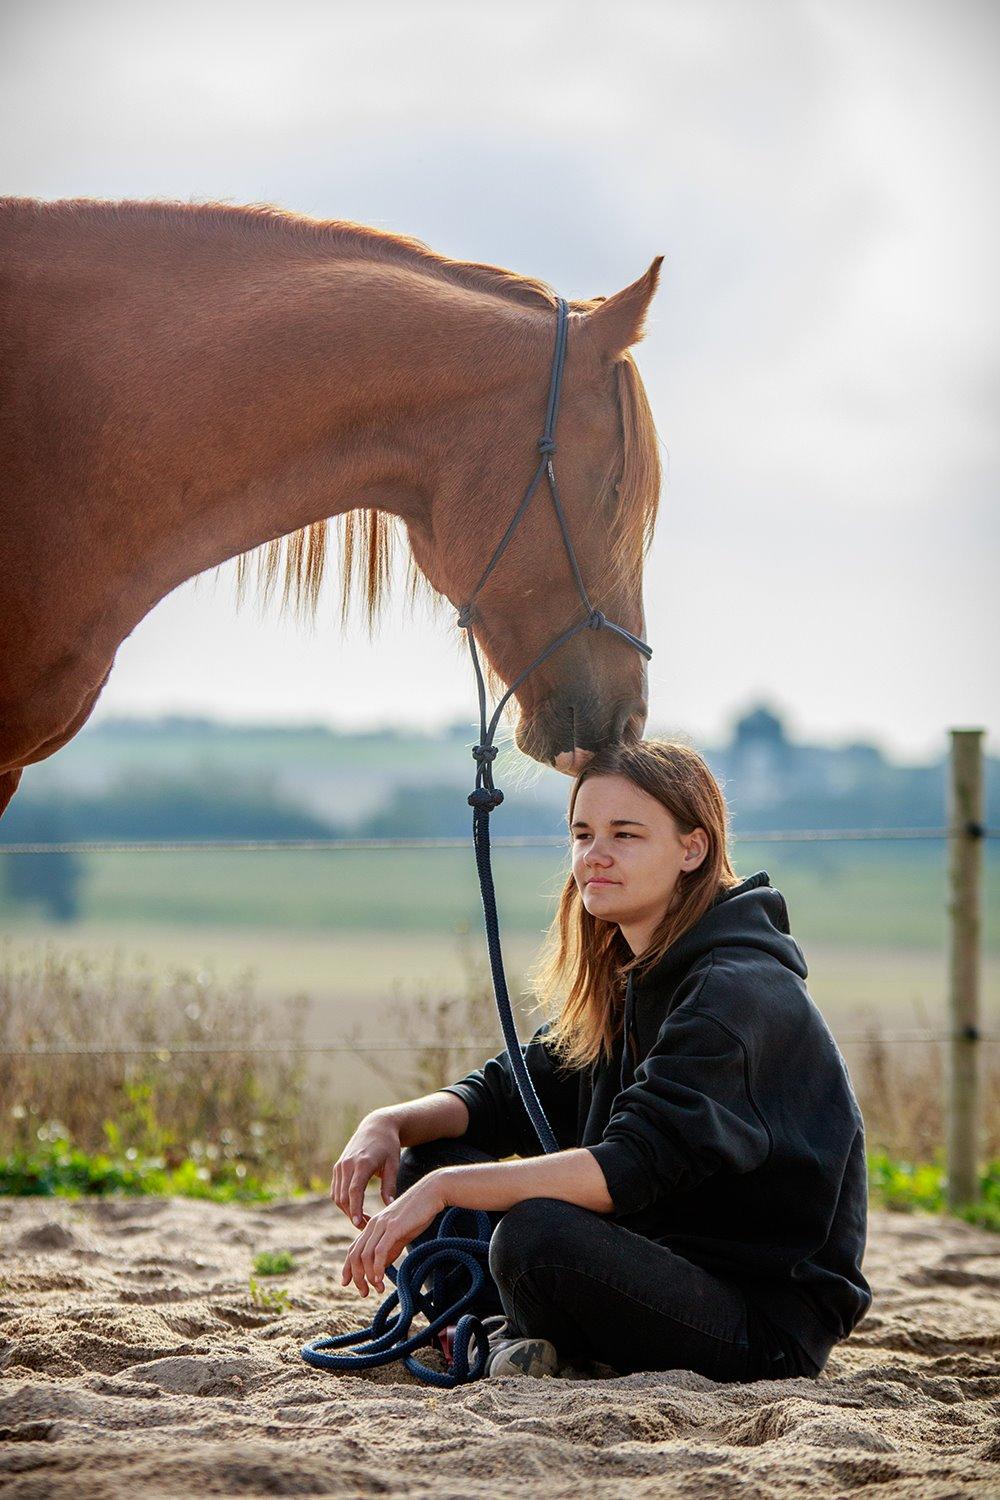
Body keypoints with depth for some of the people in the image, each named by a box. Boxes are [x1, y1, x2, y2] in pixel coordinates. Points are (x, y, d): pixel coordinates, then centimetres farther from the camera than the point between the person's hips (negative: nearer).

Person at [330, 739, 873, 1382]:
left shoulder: (739, 992, -19)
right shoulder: (620, 980, 11)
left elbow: (633, 1167, -28)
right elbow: (507, 1093, 14)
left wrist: (443, 1189, -28)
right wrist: (389, 1124, -7)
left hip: (771, 1326, -9)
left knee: (538, 1236, -34)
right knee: (429, 1160, 3)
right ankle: (508, 1333, -14)